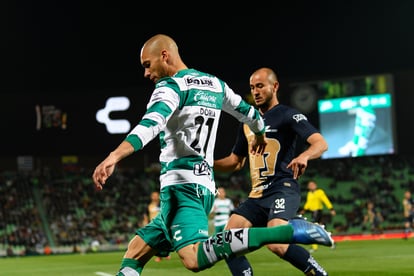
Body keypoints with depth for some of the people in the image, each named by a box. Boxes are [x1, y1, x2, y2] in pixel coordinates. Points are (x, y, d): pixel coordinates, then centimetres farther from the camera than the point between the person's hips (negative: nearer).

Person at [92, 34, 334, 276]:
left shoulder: (171, 86, -6)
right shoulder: (214, 84, 19)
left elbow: (151, 125, -25)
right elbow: (248, 113, 32)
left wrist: (114, 157, -38)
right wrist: (260, 135, 55)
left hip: (181, 186, -10)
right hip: (204, 187, 10)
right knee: (134, 254, 15)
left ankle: (290, 231, -33)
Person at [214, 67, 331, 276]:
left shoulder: (288, 115, -1)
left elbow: (321, 143, -13)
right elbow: (236, 162, 29)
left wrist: (304, 156, -36)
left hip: (282, 189, -8)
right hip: (257, 195, 8)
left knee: (277, 244, -29)